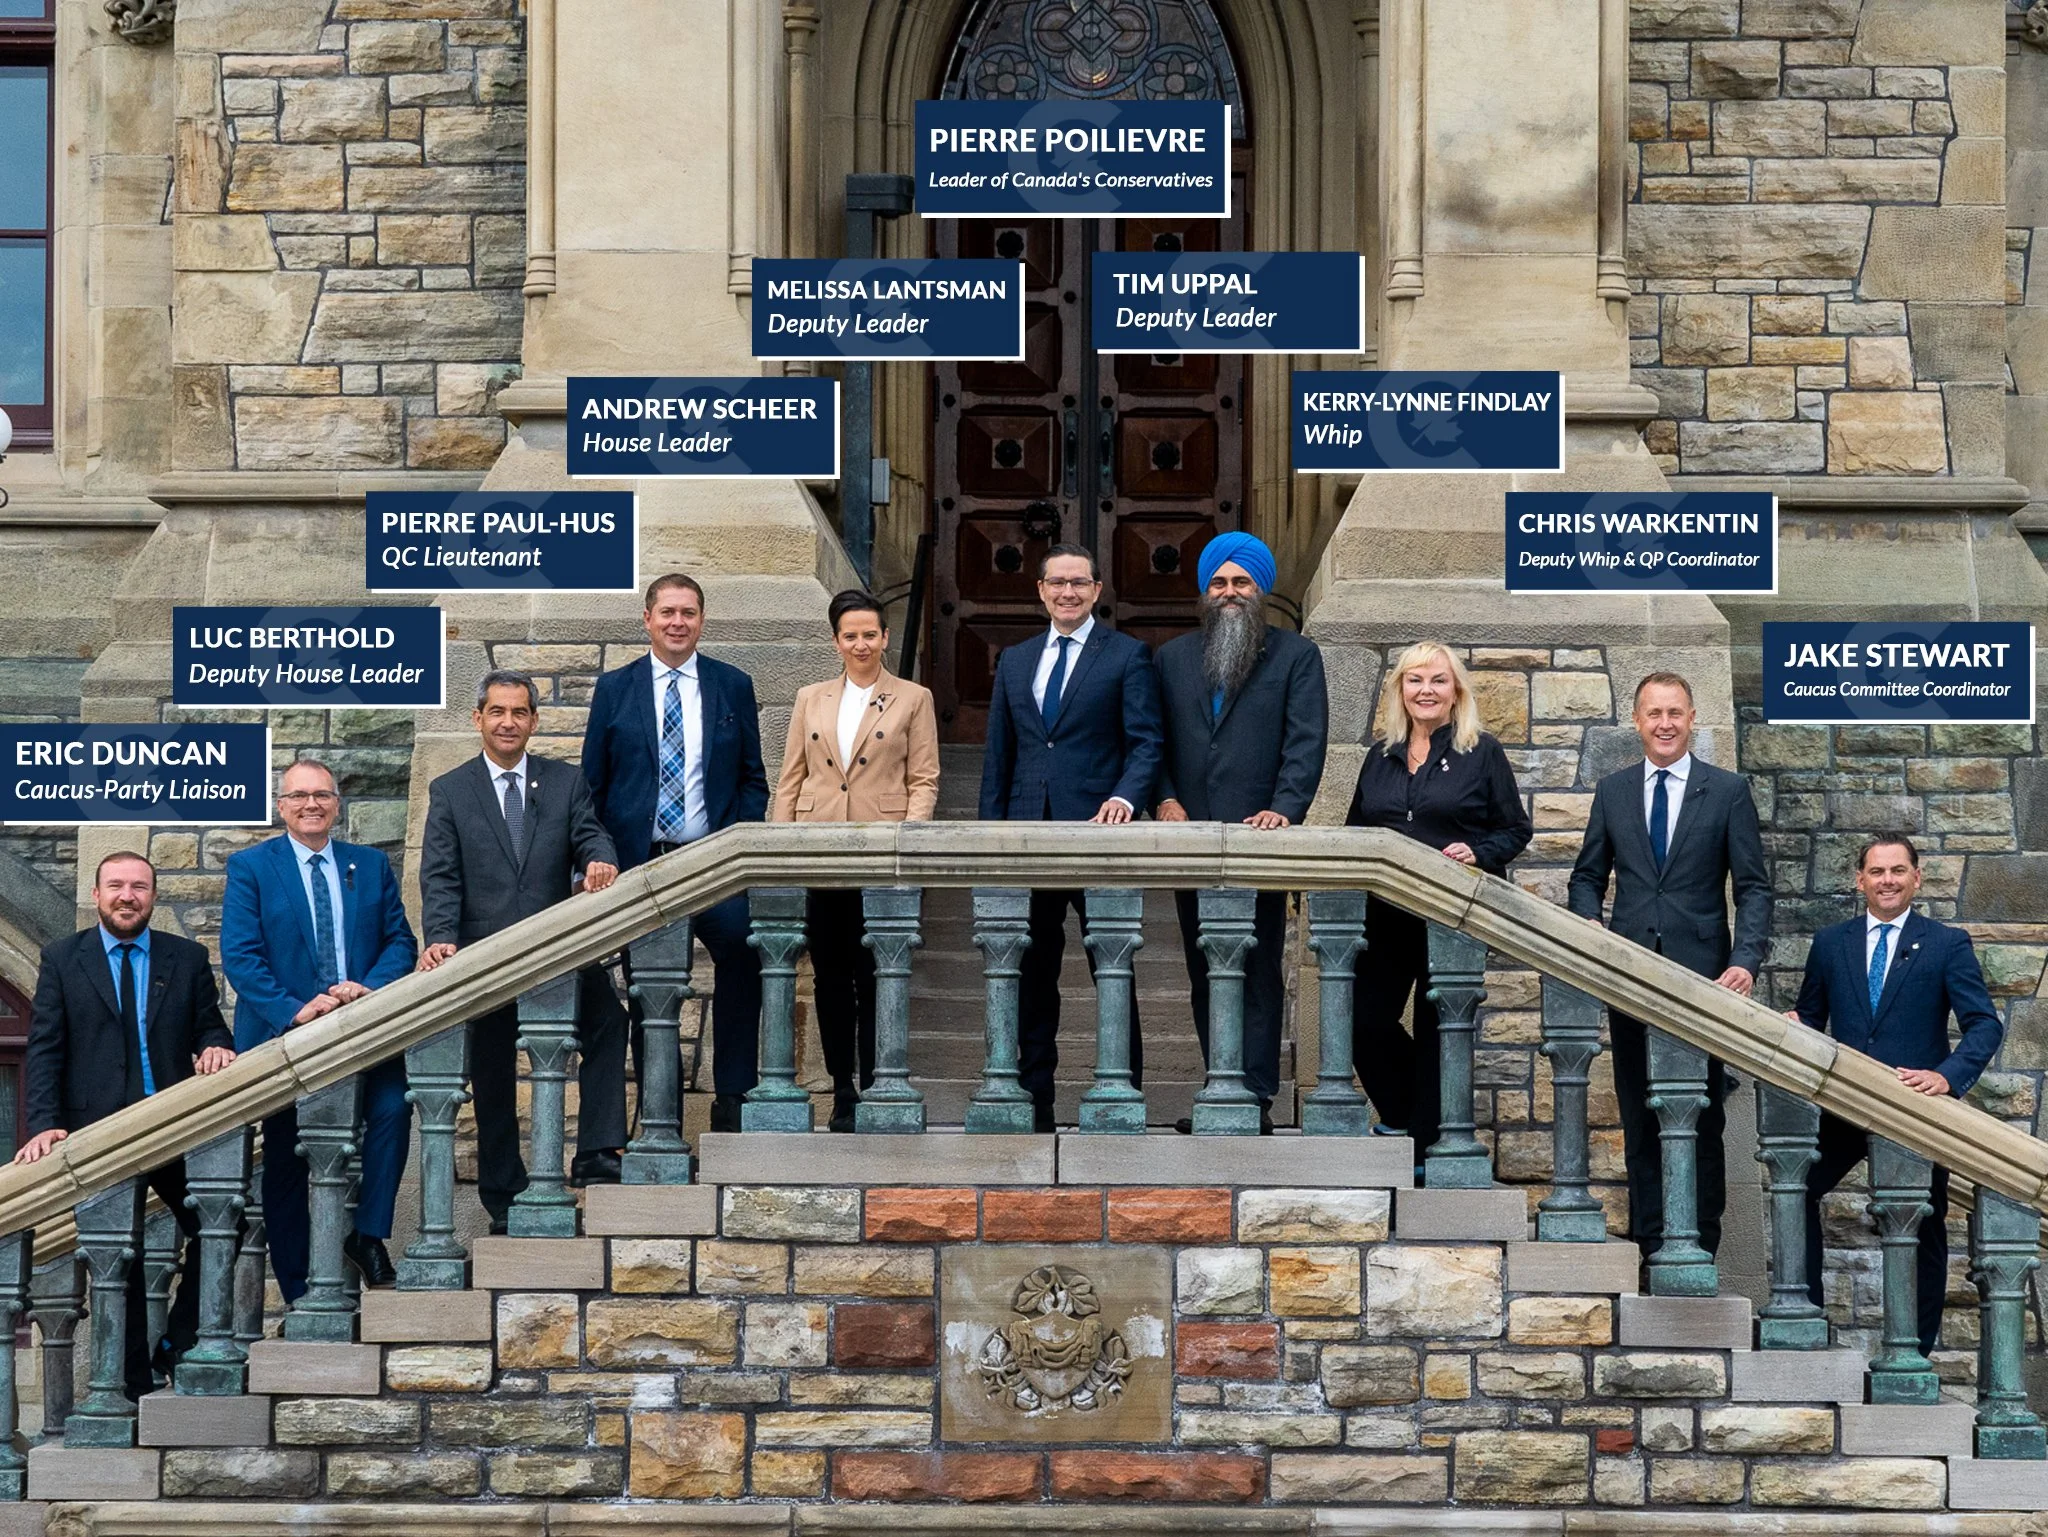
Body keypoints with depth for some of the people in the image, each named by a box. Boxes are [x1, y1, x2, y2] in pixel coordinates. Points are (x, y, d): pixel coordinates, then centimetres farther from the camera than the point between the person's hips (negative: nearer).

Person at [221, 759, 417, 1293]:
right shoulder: (250, 867, 2)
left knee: (393, 1108, -26)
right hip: (285, 1033, -1)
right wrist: (294, 1011, -19)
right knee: (285, 1160, 3)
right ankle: (299, 1296, 12)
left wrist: (369, 988, -13)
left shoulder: (371, 866, 12)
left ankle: (368, 1234, -12)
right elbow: (239, 955, -7)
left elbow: (400, 940, 8)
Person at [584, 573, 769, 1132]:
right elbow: (593, 783, 9)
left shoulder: (733, 686, 10)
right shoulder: (615, 688, 8)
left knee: (742, 957, -19)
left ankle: (732, 1099, -9)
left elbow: (753, 778, 11)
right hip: (638, 862, 0)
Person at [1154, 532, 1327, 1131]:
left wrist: (1284, 809, -18)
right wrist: (1164, 798, -4)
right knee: (1204, 972, 6)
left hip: (1257, 836, -4)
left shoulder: (1295, 655, 6)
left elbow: (1306, 742, -4)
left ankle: (1255, 1098, -9)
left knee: (1258, 971, -7)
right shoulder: (1174, 657, 17)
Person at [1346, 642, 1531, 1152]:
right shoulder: (1380, 756, 14)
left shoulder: (1482, 752, 1)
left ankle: (1425, 1139, 12)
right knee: (1366, 1022, -3)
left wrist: (1478, 853, -16)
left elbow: (1516, 831, 1)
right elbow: (1355, 830, 19)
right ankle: (1405, 1116, 18)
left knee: (1436, 1028, 1)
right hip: (1388, 915, 4)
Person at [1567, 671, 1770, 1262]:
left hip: (1702, 976, -2)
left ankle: (1700, 1246, 8)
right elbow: (1587, 876, 15)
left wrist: (1746, 962, -14)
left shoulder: (1728, 791, 3)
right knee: (1639, 1117, 6)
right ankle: (1649, 1242, 12)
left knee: (1702, 1118, 2)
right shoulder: (1613, 791, 10)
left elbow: (1753, 886, 0)